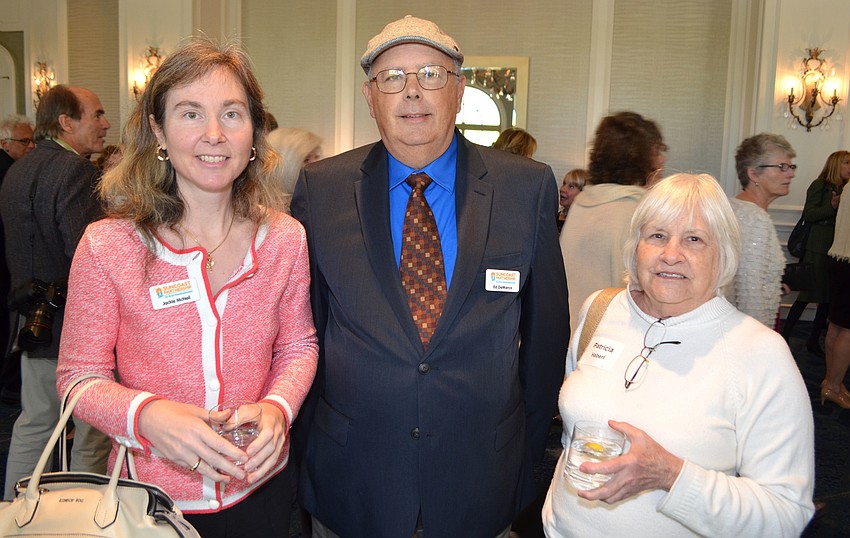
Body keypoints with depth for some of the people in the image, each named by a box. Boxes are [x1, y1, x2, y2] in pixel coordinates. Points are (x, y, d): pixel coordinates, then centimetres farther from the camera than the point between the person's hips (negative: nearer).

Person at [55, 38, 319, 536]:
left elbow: (298, 345, 3)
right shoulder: (106, 247, -15)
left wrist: (277, 409, -16)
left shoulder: (285, 240, -8)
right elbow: (80, 375, -8)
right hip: (151, 496, -2)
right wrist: (146, 416, -27)